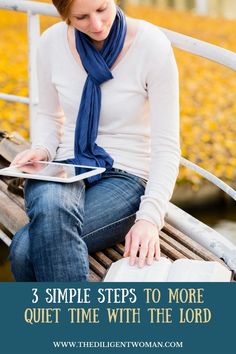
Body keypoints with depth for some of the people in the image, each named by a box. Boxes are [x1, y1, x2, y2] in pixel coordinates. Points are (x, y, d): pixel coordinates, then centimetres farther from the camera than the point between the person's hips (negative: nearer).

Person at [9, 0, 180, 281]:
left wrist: (150, 217, -25)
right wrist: (41, 150, -7)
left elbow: (167, 145, -12)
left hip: (126, 176, -3)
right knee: (49, 205, -37)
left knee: (25, 249, -30)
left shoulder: (152, 45, -11)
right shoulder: (51, 42, 0)